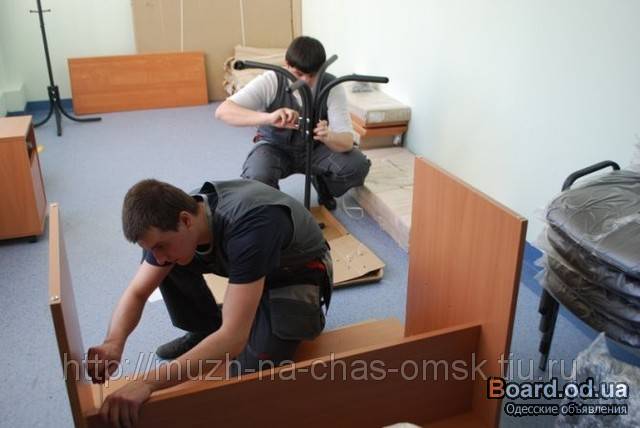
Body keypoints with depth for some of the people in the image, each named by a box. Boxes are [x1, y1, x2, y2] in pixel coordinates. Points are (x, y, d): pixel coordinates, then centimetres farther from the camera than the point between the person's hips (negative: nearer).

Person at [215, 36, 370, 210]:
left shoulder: (332, 86, -21)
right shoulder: (270, 82, -25)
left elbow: (347, 141, -25)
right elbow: (222, 111, -35)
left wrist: (328, 136, -50)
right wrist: (268, 117, -52)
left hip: (314, 148, 2)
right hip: (274, 146, -1)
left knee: (357, 165, -25)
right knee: (256, 178, -35)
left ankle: (323, 186, 9)